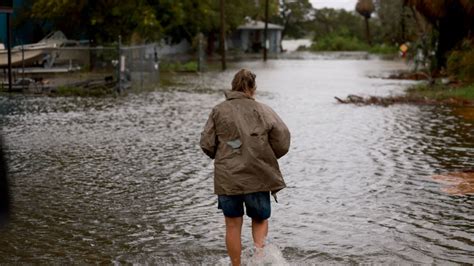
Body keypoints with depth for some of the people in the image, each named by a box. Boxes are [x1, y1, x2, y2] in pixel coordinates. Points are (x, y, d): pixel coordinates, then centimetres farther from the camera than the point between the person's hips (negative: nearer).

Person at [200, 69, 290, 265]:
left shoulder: (219, 111, 0)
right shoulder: (264, 111, -1)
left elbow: (206, 144, -2)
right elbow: (283, 143, -3)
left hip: (227, 178, 0)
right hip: (258, 177, 0)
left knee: (233, 225, 12)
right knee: (260, 219, 17)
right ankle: (260, 248, -9)